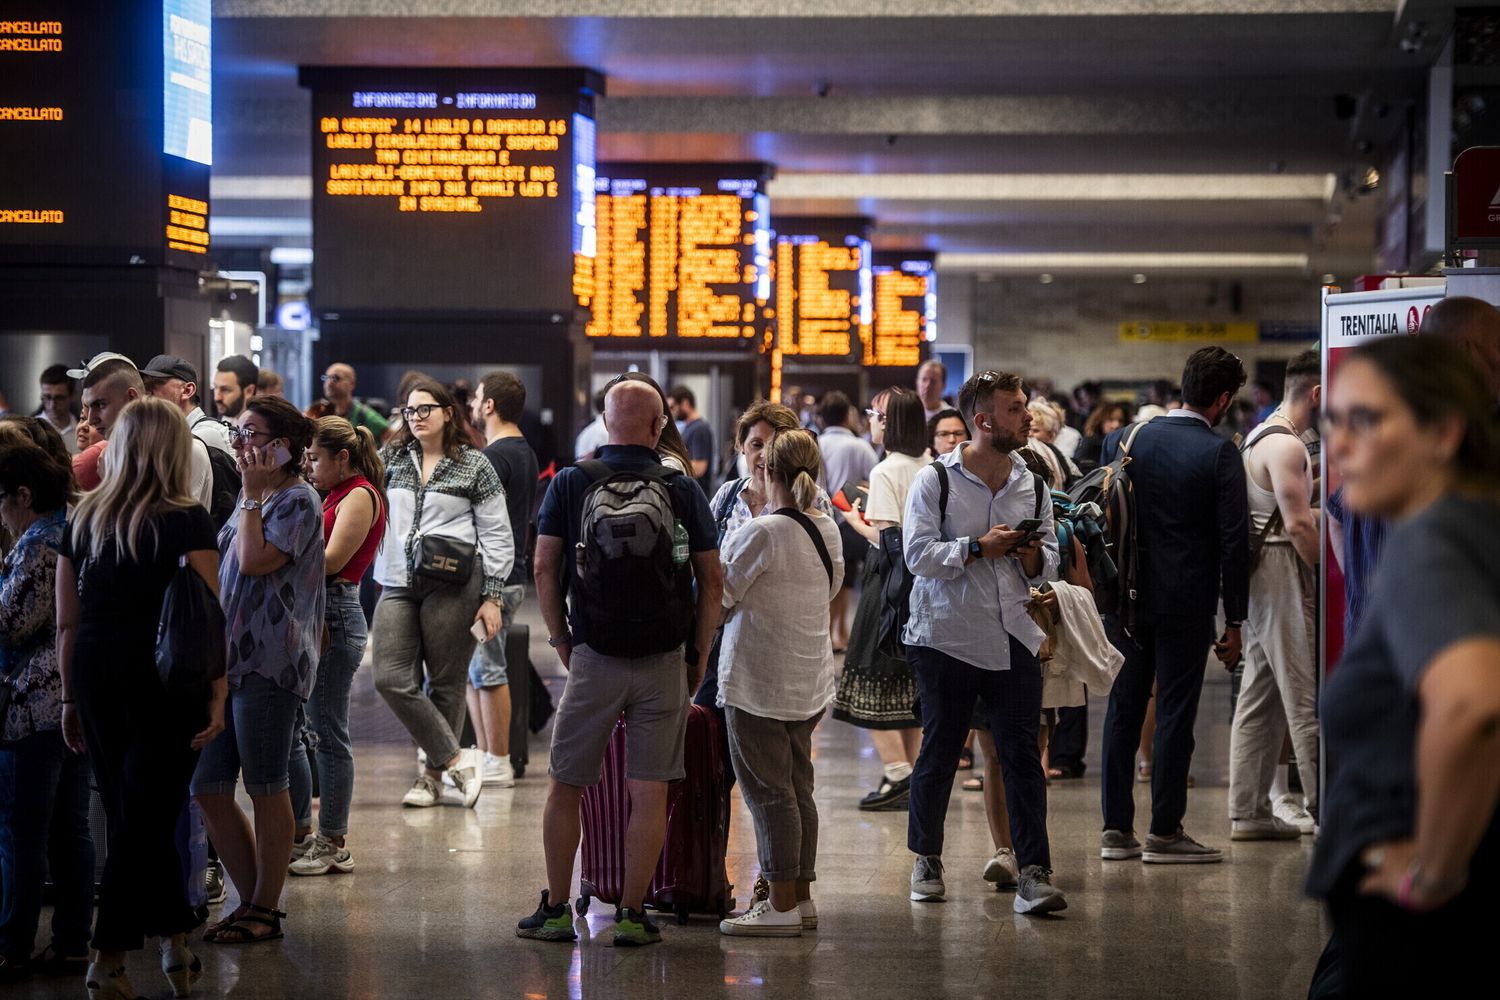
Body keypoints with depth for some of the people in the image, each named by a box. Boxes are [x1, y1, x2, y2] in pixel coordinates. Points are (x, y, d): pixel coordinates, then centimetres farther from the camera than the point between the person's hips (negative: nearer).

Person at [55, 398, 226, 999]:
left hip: (94, 674, 5)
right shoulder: (187, 521, -6)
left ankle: (175, 940, 24)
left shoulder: (83, 519, 6)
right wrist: (218, 695, -8)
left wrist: (71, 699, 16)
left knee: (134, 818, 15)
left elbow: (66, 622, 9)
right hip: (163, 679, -4)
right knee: (145, 820, 1)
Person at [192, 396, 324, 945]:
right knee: (208, 788, 7)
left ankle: (265, 909, 8)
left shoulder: (298, 500, -8)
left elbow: (255, 560, -21)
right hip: (229, 660, 9)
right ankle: (252, 898, 17)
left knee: (266, 788, -1)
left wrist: (252, 494, -13)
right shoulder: (252, 499, 18)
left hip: (270, 663, -9)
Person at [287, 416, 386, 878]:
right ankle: (298, 829, 21)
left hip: (336, 616, -10)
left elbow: (331, 559, -17)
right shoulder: (332, 495, 21)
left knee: (328, 733, -5)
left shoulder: (360, 495, -7)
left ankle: (333, 845, 1)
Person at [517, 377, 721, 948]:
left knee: (566, 787, 11)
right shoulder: (684, 491, 0)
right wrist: (700, 656, 9)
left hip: (593, 658, 0)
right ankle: (632, 915, 5)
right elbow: (711, 582, 1)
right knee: (649, 793, 4)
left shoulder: (569, 484, 0)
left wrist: (560, 639, 9)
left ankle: (556, 910, 14)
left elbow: (545, 568, -2)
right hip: (664, 661, 0)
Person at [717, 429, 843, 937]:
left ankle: (782, 905, -1)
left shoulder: (762, 532, -19)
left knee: (768, 791, -3)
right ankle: (801, 896, 20)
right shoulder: (827, 530, 5)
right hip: (810, 680, 8)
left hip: (758, 680, -8)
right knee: (797, 788, 14)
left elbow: (719, 595, -14)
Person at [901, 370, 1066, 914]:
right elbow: (918, 554, -12)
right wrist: (978, 548, -17)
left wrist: (1035, 558, -8)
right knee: (939, 752, 7)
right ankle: (926, 859, 25)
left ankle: (1033, 873, -6)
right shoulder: (935, 480, -4)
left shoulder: (1031, 484, 10)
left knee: (1022, 755, -4)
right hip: (946, 637, -3)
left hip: (1013, 638, 3)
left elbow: (1050, 558, 14)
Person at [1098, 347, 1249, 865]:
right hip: (1186, 603, -5)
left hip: (1126, 597, 5)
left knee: (1123, 709, 10)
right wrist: (1234, 621, -5)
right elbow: (1234, 540, -11)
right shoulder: (1219, 453, -10)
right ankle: (1165, 832, 4)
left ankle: (1116, 829, 13)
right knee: (1175, 713, 1)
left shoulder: (1123, 442, 5)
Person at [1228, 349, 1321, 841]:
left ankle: (1249, 811, 12)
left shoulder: (1260, 437, 18)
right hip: (1281, 568, -10)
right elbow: (1298, 525, -19)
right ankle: (1325, 805, -6)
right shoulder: (1285, 445, -15)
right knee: (1306, 695, -8)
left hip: (1260, 575, 10)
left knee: (1261, 698, 10)